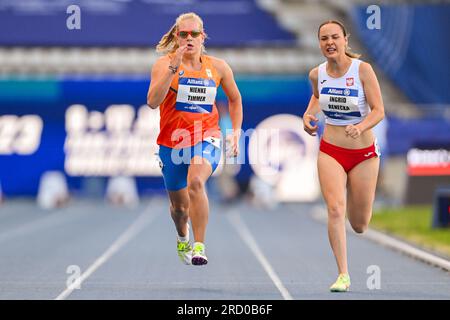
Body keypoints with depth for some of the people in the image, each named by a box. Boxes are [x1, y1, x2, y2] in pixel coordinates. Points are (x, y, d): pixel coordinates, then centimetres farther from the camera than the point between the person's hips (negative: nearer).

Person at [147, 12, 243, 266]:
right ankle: (183, 239, 50)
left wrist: (236, 131, 10)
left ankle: (199, 247, -30)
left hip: (206, 139, -1)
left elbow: (235, 98, 19)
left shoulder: (218, 67, 2)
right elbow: (153, 102, -22)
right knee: (179, 205, 14)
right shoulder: (164, 64, -7)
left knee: (196, 182, -32)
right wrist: (173, 68, -28)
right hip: (172, 141, 1)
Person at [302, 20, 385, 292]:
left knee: (359, 226, 9)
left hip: (364, 153, -2)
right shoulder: (317, 74, -2)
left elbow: (379, 111, -16)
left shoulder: (362, 69, -15)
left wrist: (360, 127, -35)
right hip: (330, 151, 2)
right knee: (335, 209, -19)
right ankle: (343, 275, -12)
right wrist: (308, 115, 3)